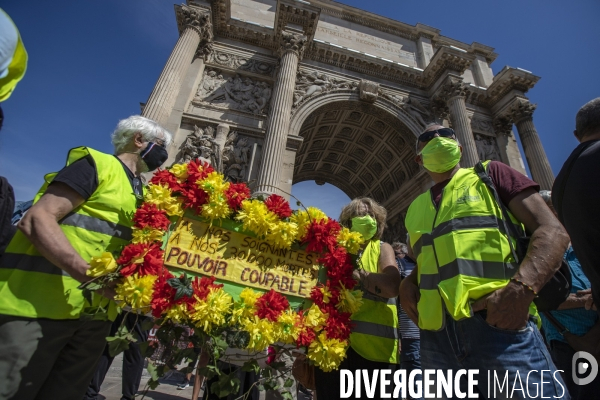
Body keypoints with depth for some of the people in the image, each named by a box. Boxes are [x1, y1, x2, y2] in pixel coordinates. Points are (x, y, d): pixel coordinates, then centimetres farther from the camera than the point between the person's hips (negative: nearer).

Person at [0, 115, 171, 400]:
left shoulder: (144, 193, 17)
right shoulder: (97, 164, -6)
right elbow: (36, 220, -17)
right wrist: (90, 273, -31)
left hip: (95, 312, 8)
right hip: (41, 303, -7)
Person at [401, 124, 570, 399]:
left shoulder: (489, 174, 9)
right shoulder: (415, 207, 19)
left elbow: (553, 231, 0)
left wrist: (521, 287, -17)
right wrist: (408, 283, 3)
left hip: (500, 326, -3)